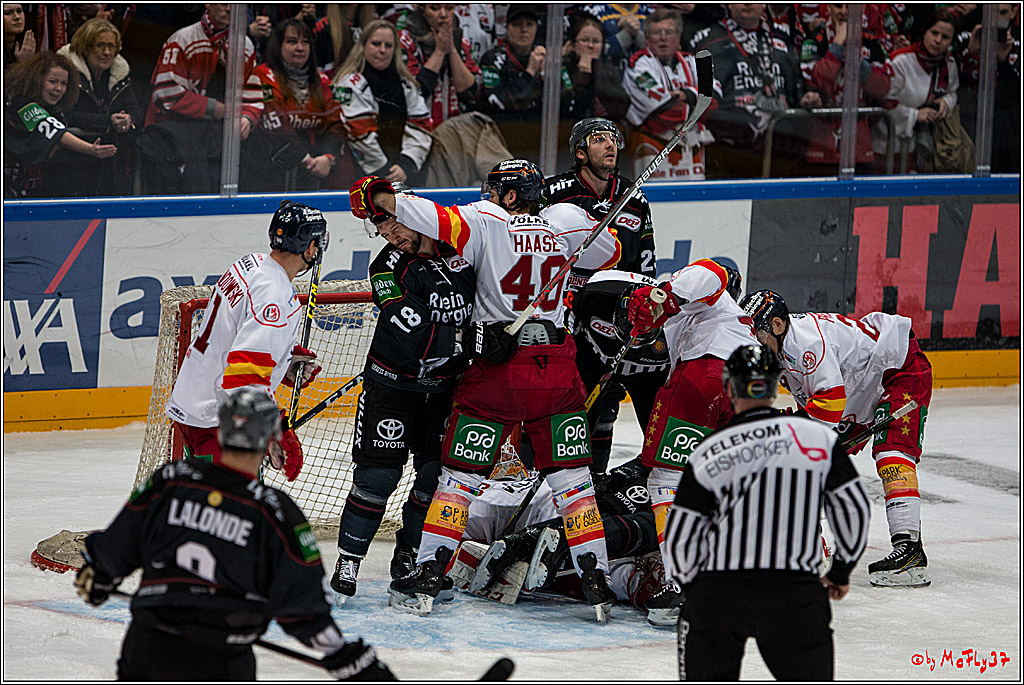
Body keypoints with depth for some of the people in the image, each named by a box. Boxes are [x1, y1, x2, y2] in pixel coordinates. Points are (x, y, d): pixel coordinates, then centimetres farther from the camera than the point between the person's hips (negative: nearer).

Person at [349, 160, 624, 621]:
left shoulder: (486, 222, -6)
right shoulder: (565, 221, 5)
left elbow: (437, 220, -21)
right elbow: (610, 254, 22)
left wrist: (379, 197, -10)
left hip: (497, 371, -3)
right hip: (558, 371, 3)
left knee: (461, 475, 6)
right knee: (571, 477, 10)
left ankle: (427, 575, 5)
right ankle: (596, 582, 6)